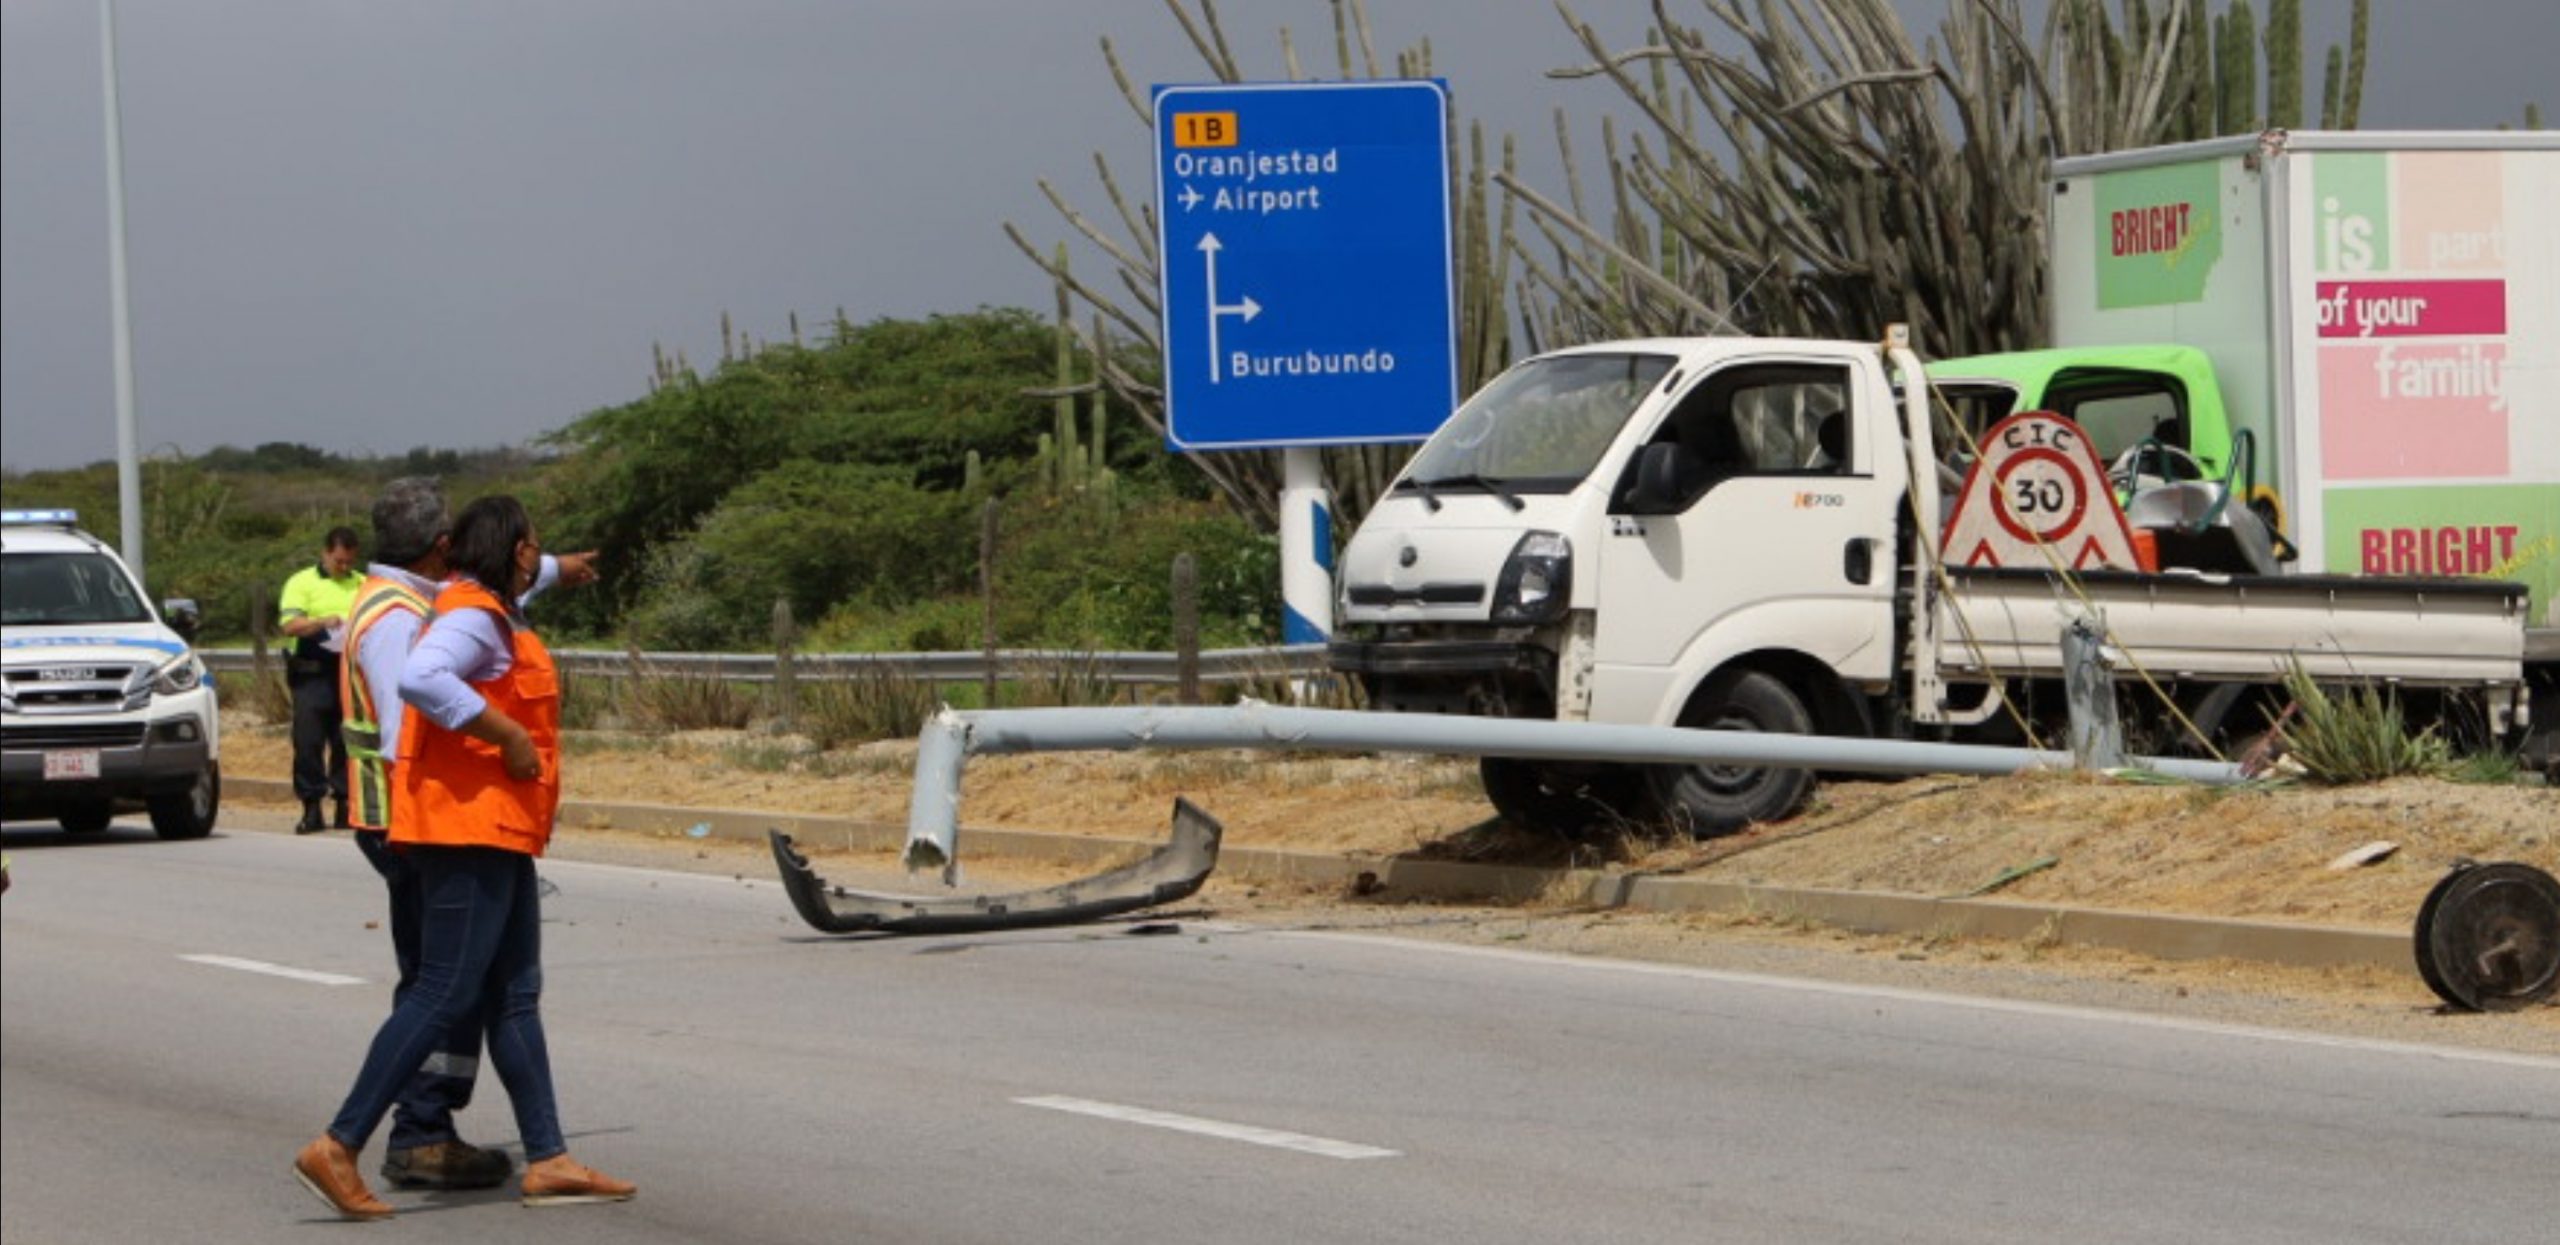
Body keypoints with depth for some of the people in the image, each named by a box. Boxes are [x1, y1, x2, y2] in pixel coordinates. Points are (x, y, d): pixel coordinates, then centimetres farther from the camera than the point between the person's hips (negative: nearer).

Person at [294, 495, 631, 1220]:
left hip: (497, 834, 11)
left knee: (515, 997, 10)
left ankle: (547, 1161, 11)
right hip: (467, 827, -11)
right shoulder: (473, 617, -14)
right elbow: (421, 678, -32)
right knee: (445, 995, -13)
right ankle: (338, 1147, -13)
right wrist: (507, 733, -27)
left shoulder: (494, 616, 19)